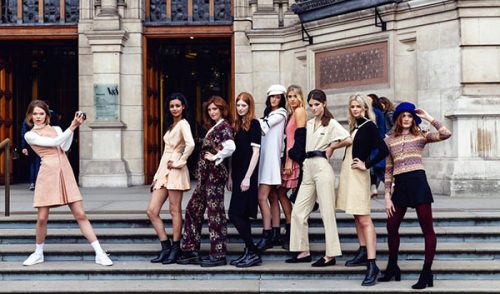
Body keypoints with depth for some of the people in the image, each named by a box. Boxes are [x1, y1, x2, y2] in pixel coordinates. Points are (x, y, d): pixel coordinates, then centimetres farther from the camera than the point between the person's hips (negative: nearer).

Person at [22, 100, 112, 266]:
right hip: (48, 174, -2)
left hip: (66, 173, 3)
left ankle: (100, 254, -3)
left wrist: (74, 127, -9)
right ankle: (39, 253, 23)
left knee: (80, 214, -2)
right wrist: (72, 127, -9)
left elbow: (65, 147, -1)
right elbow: (54, 142, -8)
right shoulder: (30, 135, 5)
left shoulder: (56, 129, 17)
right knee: (42, 218, -1)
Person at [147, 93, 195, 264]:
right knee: (152, 211, 2)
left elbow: (190, 144, -24)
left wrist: (179, 162, -15)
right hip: (163, 170, 9)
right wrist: (158, 175, 16)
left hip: (174, 171, -9)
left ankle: (175, 249, 7)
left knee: (175, 210, -2)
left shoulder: (183, 124, -6)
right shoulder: (171, 125, 21)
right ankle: (166, 248, 8)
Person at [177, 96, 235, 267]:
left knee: (215, 212, -5)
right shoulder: (213, 127, 19)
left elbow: (230, 146, -28)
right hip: (206, 175, 10)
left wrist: (215, 157, -17)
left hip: (215, 173, -10)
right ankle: (191, 251, 17)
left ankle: (218, 255, 2)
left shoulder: (224, 126, -10)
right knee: (193, 208, 12)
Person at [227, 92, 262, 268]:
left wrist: (247, 177, -17)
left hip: (247, 175, -8)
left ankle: (253, 253, -5)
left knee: (235, 214, -11)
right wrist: (230, 177, 12)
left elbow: (255, 152, -12)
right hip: (237, 174, 8)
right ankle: (249, 253, 14)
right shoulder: (237, 125, 15)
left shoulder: (253, 124, -6)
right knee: (242, 216, 8)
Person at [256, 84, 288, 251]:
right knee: (272, 197, 10)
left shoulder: (281, 113, -2)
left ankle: (266, 236, -13)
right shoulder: (268, 113, 21)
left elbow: (265, 125, -10)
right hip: (265, 157, 8)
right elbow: (264, 129, 12)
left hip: (272, 157, -8)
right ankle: (276, 235, 14)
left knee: (262, 197, -14)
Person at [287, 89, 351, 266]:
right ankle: (303, 251, 12)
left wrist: (331, 147, -4)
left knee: (327, 212, -4)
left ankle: (330, 255, 1)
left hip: (322, 168, -7)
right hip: (307, 168, 7)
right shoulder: (308, 124, 16)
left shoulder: (331, 123, -4)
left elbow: (348, 140, -18)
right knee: (298, 211, 4)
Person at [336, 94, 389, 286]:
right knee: (356, 215, 14)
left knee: (364, 218, -13)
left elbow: (383, 151, -18)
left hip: (358, 174, -8)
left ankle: (372, 264, -16)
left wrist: (367, 165, -14)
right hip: (347, 172, 8)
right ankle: (363, 253, 24)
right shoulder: (354, 126, 15)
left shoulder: (369, 126, -9)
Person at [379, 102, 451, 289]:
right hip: (400, 185, 4)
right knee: (391, 228, 8)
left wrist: (428, 118, -5)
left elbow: (446, 134, -10)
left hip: (418, 181, -3)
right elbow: (388, 170, 12)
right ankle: (392, 268, 27)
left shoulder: (420, 136, 6)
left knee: (427, 228, -4)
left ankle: (427, 273, 2)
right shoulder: (390, 141, 13)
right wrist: (387, 196, 6)